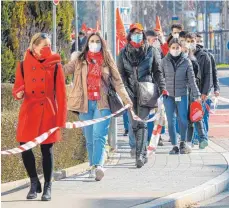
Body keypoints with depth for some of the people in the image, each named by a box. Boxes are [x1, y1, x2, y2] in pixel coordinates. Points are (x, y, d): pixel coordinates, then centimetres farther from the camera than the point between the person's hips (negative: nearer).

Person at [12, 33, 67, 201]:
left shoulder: (55, 66, 0)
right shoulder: (23, 66, 3)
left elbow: (61, 94, 0)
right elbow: (17, 88, 10)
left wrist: (61, 119, -3)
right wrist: (19, 93, -15)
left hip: (48, 113, -1)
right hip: (29, 113, 1)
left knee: (47, 149, 1)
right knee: (25, 147, -4)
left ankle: (47, 187, 12)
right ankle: (34, 183, 15)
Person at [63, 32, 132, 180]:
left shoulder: (107, 61, 10)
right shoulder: (80, 61, 11)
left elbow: (117, 81, 9)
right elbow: (64, 69, 0)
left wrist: (126, 99, -1)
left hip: (102, 103, -2)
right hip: (85, 104, 2)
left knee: (99, 135, -17)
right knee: (90, 138, 5)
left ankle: (98, 166, -30)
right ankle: (93, 167, 13)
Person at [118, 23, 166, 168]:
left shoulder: (150, 51, 6)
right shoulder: (124, 53, 8)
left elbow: (157, 71, 11)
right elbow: (121, 74, 5)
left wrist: (162, 88, 3)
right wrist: (126, 90, -7)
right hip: (131, 92, 2)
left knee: (142, 122, -13)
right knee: (134, 124, 4)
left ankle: (140, 155, -19)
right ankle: (144, 153, 16)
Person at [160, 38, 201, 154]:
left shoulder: (186, 62, 3)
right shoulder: (164, 61, 4)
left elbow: (191, 79, 3)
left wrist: (196, 95, 0)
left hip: (182, 94, -1)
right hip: (168, 95, 1)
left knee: (183, 119, -9)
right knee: (171, 121, 0)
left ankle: (183, 142, 12)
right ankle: (174, 146, 9)